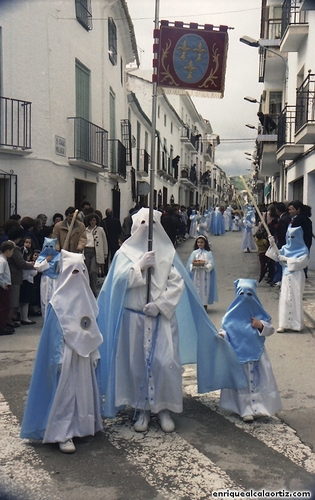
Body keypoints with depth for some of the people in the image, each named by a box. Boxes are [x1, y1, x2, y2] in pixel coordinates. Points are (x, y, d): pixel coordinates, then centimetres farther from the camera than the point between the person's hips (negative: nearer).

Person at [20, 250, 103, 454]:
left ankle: (83, 424, 27)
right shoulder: (59, 302, -12)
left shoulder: (87, 297, 6)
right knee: (65, 391, -3)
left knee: (84, 389, 13)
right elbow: (54, 333, -12)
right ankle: (63, 434, 3)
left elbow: (93, 328, 11)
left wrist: (95, 352, 10)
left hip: (84, 355, 6)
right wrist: (58, 358, -15)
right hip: (67, 355, -6)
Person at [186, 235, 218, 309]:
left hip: (205, 275, -1)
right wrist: (195, 265, -18)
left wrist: (203, 265, -20)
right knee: (196, 289, -1)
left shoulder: (208, 253, 3)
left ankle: (204, 304, 7)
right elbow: (190, 264, 2)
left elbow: (211, 265, -4)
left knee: (205, 289, -2)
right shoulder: (194, 252, 7)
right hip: (196, 275, 1)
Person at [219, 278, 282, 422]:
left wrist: (261, 326, -14)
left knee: (257, 380, 1)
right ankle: (246, 410, 4)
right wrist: (223, 335, -20)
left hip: (256, 353, 1)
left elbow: (270, 329, 5)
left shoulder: (258, 312, 3)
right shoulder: (232, 314, 1)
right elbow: (226, 330, 2)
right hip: (238, 353, -1)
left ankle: (258, 407, 13)